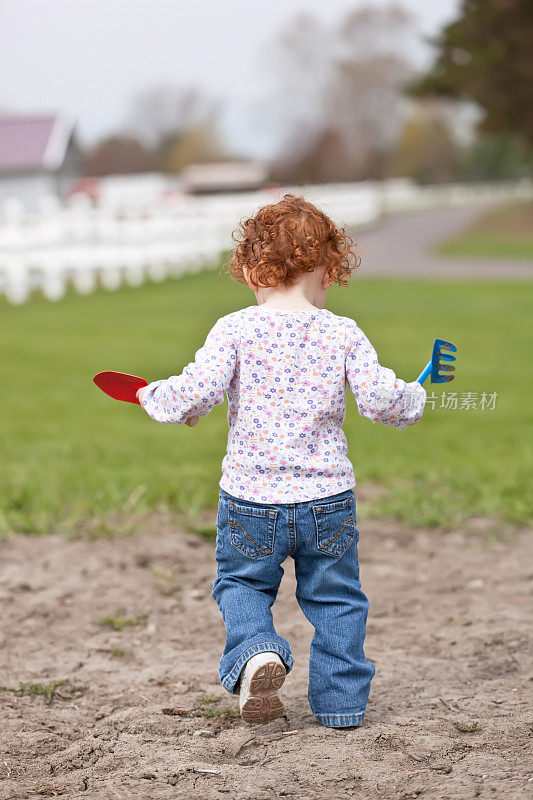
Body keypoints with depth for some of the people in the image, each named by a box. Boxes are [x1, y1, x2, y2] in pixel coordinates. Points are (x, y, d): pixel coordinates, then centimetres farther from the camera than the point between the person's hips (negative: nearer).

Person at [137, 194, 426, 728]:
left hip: (250, 497, -1)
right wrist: (413, 399, 14)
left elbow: (197, 391, -15)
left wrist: (157, 398, 5)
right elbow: (381, 399, -8)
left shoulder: (234, 329, -7)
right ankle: (340, 701, 20)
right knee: (336, 598, 17)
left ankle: (255, 651, -7)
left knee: (240, 583, 20)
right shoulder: (343, 334, -3)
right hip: (327, 499, 1)